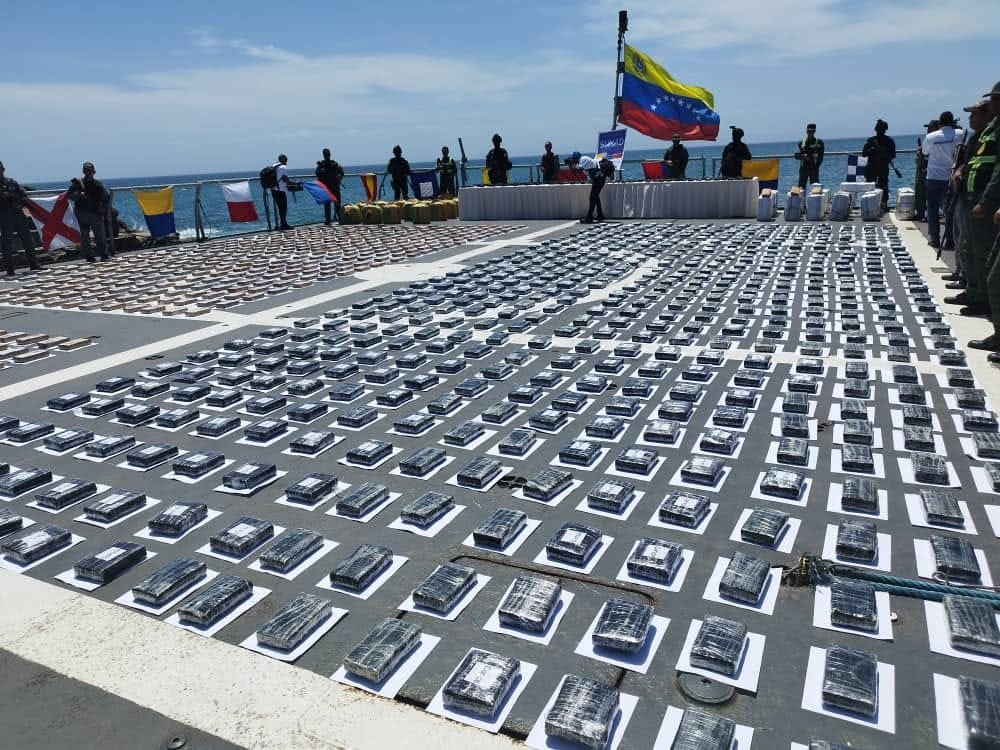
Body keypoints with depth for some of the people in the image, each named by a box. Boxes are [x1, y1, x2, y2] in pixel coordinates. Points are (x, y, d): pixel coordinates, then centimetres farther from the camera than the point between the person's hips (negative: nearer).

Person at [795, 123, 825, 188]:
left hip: (814, 168, -2)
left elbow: (820, 156, 1)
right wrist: (803, 156, -13)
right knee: (801, 186, 1)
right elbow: (796, 155, 7)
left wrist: (816, 166, -9)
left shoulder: (819, 142, 3)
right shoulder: (802, 142, 9)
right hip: (803, 168, 2)